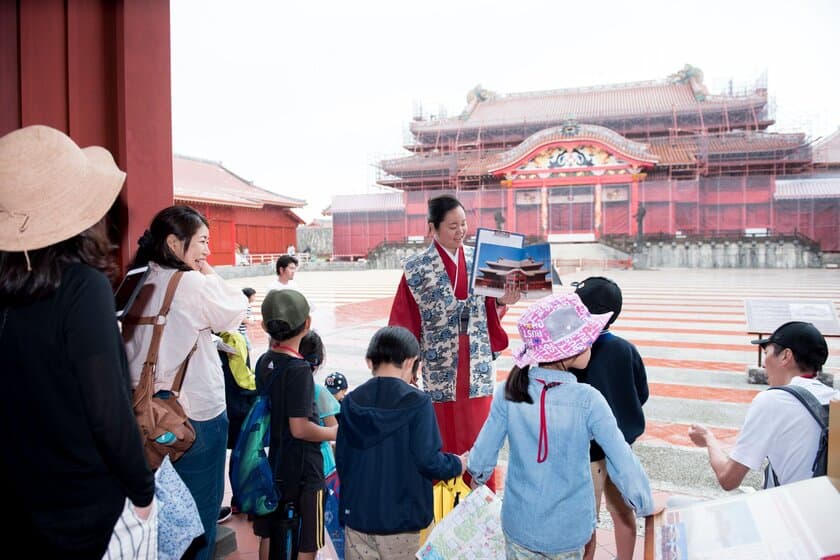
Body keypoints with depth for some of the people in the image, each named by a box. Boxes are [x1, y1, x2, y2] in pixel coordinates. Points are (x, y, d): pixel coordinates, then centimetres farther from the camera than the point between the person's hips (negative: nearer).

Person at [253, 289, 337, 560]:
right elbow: (300, 428, -22)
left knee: (269, 536, 19)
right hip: (301, 469, -8)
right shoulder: (299, 370, -22)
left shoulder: (263, 362, 2)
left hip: (272, 463, 8)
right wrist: (336, 433, -9)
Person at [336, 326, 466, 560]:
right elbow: (427, 459, -18)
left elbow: (341, 459, 3)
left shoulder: (351, 402, -1)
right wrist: (457, 464, 2)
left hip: (357, 514, 4)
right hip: (399, 521, -3)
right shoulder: (417, 402, -15)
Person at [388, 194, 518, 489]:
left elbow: (490, 312, 11)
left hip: (478, 366, 3)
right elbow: (405, 323, -4)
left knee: (479, 435, 10)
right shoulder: (416, 269, -5)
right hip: (441, 367, -3)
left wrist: (501, 302, -10)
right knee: (446, 438, 5)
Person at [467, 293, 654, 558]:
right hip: (570, 531, -1)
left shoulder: (509, 392, -15)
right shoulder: (587, 400, -21)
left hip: (520, 525, 1)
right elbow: (622, 459, -17)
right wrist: (646, 505, 0)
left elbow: (484, 451, -7)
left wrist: (478, 475, 16)